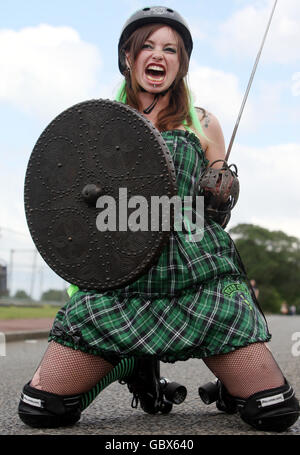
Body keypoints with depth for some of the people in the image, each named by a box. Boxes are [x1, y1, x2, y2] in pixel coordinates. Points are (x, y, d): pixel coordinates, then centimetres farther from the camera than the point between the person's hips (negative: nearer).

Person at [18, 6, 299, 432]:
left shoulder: (202, 124, 14)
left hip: (201, 278, -1)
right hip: (118, 281, 1)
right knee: (40, 409, -6)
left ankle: (227, 384, 24)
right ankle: (126, 365, 21)